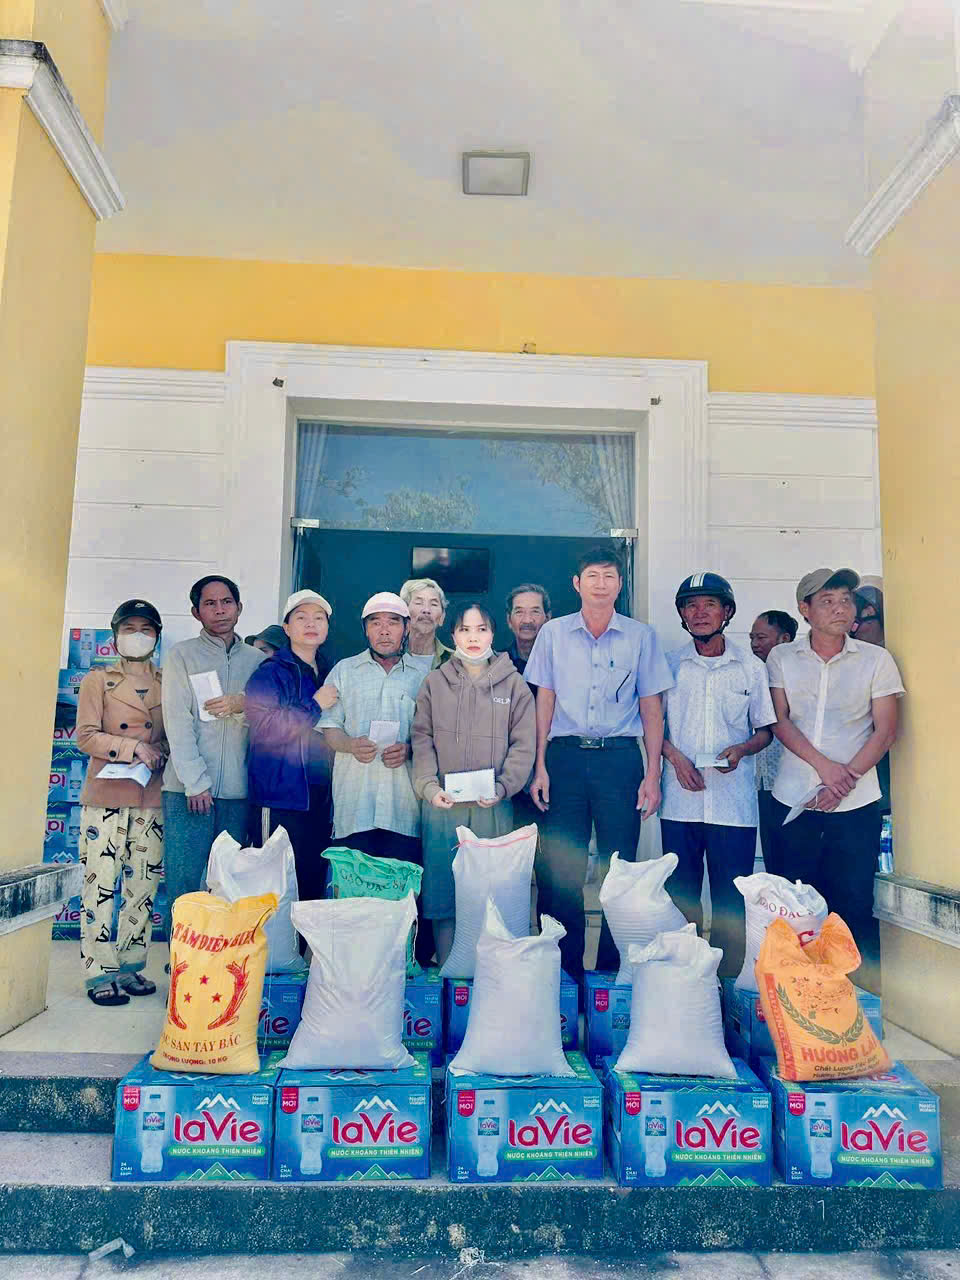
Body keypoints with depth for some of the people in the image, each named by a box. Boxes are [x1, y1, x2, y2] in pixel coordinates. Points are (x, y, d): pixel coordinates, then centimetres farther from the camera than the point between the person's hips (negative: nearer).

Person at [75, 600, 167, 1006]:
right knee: (101, 884, -3)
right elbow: (86, 736, -4)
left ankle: (130, 966, 18)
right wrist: (134, 748, -16)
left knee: (144, 883, 6)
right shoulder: (97, 680, 5)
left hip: (152, 798, 3)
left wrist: (160, 753, -6)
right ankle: (100, 973, 6)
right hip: (106, 795, -3)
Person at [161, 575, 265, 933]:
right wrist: (196, 782, -11)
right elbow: (178, 723, -3)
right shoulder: (182, 655, 5)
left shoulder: (256, 659, 12)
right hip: (189, 789, -2)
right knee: (184, 884, -2)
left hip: (237, 790, 2)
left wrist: (244, 706, -12)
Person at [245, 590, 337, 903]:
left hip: (319, 799, 6)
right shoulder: (269, 673, -3)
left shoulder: (329, 675, 16)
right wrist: (315, 706, -12)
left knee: (314, 886, 10)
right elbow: (264, 728, -18)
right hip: (280, 799, -6)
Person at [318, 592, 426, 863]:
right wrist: (352, 745, -11)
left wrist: (409, 750, -10)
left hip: (404, 805, 0)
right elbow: (328, 727, 10)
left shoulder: (423, 676, 11)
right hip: (354, 802, 0)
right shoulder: (344, 671, 13)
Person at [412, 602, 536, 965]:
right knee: (442, 887, 3)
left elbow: (523, 744, 3)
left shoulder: (514, 684, 7)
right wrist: (429, 786, -10)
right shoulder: (434, 682, 10)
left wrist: (503, 787, -12)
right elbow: (422, 740, 5)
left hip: (493, 806, -1)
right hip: (442, 803, 1)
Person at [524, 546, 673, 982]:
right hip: (565, 754, 1)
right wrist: (539, 766, 0)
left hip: (620, 757, 0)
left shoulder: (641, 636, 6)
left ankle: (613, 968, 17)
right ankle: (563, 969, 15)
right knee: (558, 868, 2)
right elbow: (544, 701, 8)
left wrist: (653, 775, 0)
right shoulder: (554, 633, 8)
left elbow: (651, 708, 7)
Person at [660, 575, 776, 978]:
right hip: (680, 801, 1)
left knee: (732, 903, 2)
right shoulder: (668, 664, 7)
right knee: (680, 898, 7)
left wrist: (740, 750, -9)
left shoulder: (751, 667, 7)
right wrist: (675, 756, -6)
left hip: (735, 803, 0)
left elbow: (765, 730, 11)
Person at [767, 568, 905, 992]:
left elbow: (886, 731, 0)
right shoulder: (782, 658, 6)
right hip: (793, 799, 1)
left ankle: (865, 989, 15)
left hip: (856, 802, -1)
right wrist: (824, 765, -14)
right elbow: (779, 721, -1)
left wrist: (847, 777, -11)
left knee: (855, 902, 2)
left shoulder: (876, 660, 4)